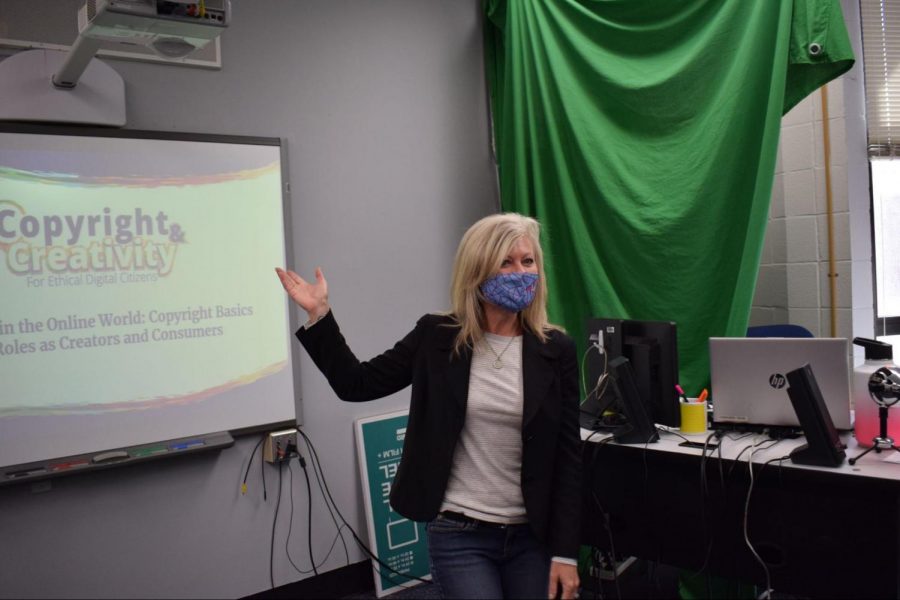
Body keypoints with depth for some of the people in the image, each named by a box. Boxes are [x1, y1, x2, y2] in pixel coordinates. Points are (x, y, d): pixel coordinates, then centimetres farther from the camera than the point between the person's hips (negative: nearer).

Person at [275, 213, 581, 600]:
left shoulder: (557, 350, -4)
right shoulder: (438, 336, -2)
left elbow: (570, 456, -3)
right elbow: (358, 384, 2)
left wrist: (566, 551, -6)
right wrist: (318, 314, -7)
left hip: (532, 536, 1)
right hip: (458, 533, -1)